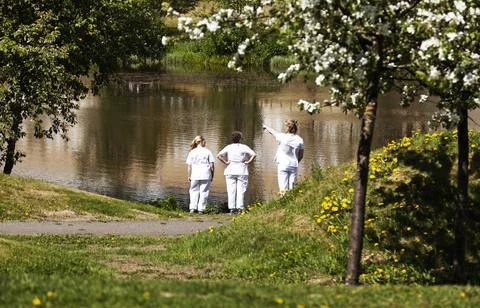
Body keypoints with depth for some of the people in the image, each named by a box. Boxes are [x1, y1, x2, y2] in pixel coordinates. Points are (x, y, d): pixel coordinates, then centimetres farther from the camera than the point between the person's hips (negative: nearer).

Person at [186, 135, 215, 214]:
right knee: (204, 192, 5)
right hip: (206, 175, -1)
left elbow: (189, 166, 2)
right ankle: (201, 209, 1)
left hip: (195, 175, 1)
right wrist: (212, 176, 7)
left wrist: (189, 176, 10)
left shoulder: (192, 152, 4)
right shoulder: (207, 151, 1)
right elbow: (212, 165, -2)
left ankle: (192, 208, 2)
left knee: (194, 191, 12)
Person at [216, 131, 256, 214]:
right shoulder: (244, 147, 0)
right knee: (240, 190, 1)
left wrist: (225, 162, 0)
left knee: (231, 190, 2)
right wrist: (248, 162, -4)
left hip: (230, 171, 1)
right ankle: (239, 208, -5)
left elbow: (218, 156, -5)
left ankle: (231, 208, -2)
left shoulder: (228, 147, 3)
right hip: (242, 171, -1)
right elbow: (254, 154, -11)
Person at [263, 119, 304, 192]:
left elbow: (273, 132, 12)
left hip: (283, 165, -3)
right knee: (291, 188, 4)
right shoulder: (299, 140, 0)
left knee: (283, 189, -6)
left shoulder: (283, 137, -10)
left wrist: (266, 127, 32)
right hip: (294, 166, 3)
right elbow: (301, 156, 7)